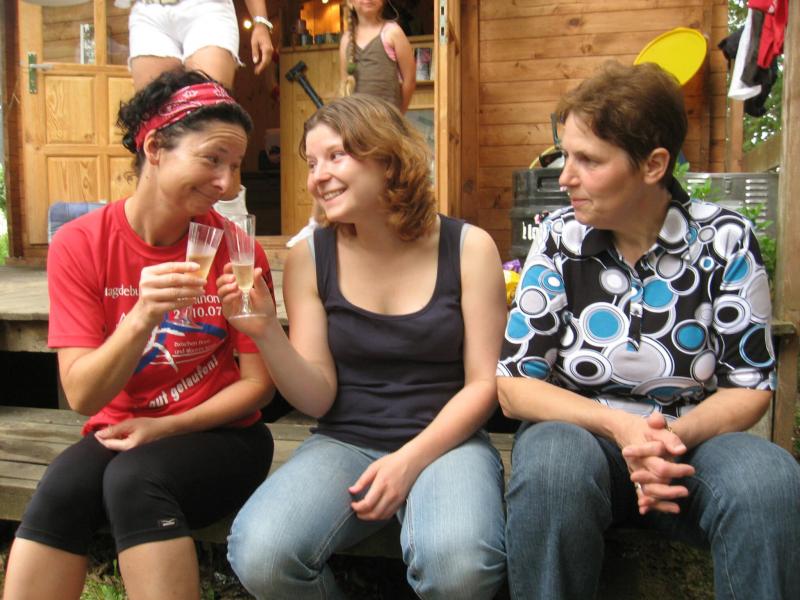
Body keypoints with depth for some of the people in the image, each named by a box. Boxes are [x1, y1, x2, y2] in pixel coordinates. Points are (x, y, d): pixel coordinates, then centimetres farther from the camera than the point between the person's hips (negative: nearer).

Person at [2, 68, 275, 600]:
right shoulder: (79, 245, -8)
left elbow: (258, 383, -4)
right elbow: (82, 396, -13)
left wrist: (164, 427, -14)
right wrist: (141, 319, -30)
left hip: (216, 437, -1)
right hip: (119, 435, 2)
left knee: (134, 478, -30)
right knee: (62, 487, -28)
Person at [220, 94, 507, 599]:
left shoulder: (468, 247, -3)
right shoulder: (309, 258, 1)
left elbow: (484, 383, -3)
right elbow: (318, 400, -1)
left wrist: (410, 460, -14)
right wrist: (266, 333, -18)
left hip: (445, 440, -1)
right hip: (344, 442, 2)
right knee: (260, 556, -27)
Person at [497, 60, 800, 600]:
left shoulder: (725, 241, -3)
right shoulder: (562, 238, -3)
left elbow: (751, 386, 1)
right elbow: (515, 384, -5)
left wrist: (675, 435, -19)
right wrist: (618, 426, -19)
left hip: (693, 440, 1)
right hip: (580, 435, 0)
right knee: (551, 460, -34)